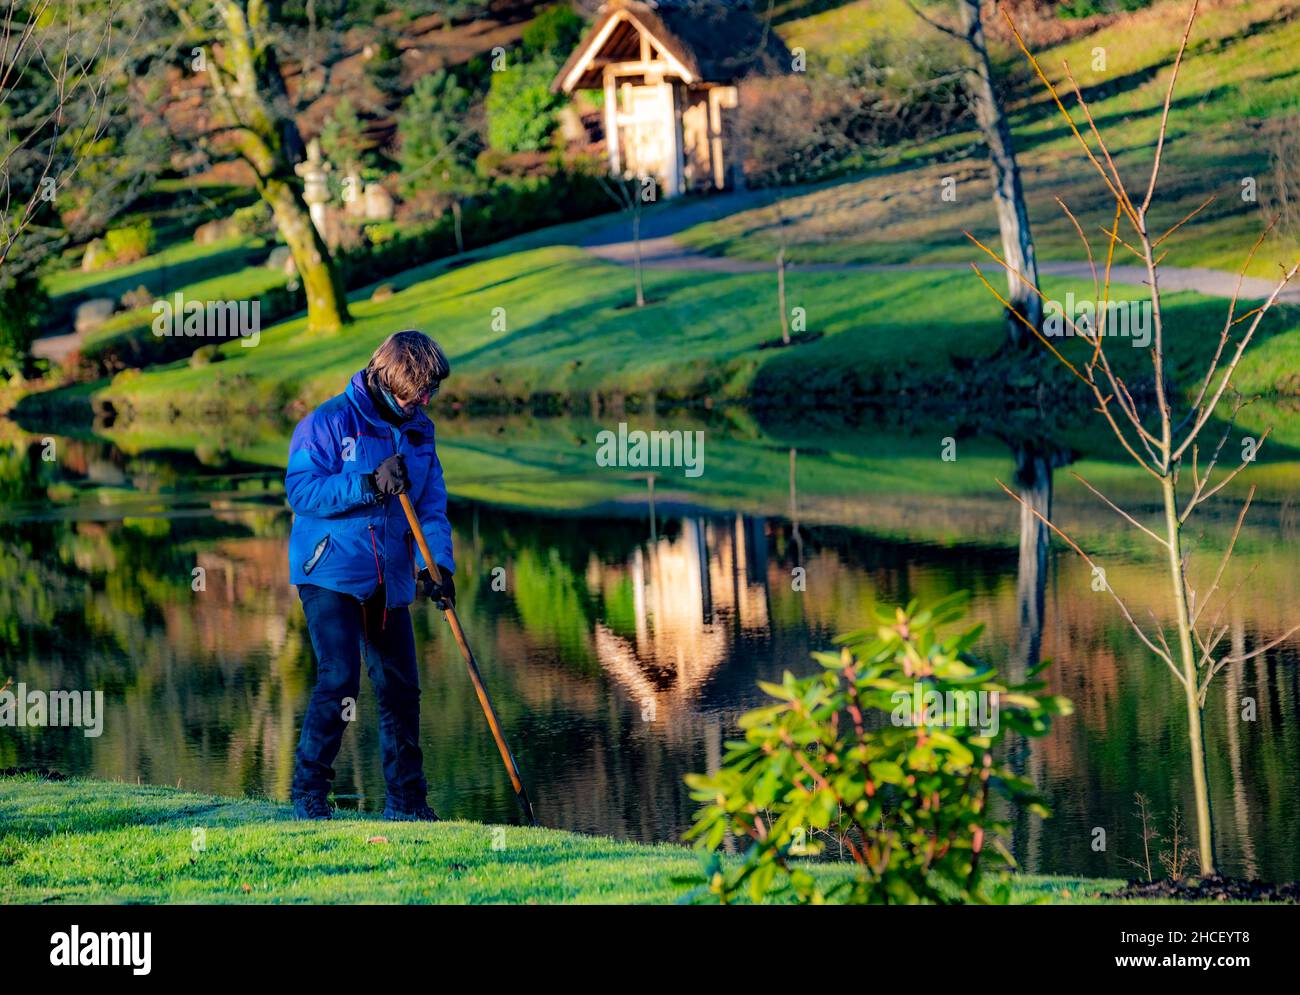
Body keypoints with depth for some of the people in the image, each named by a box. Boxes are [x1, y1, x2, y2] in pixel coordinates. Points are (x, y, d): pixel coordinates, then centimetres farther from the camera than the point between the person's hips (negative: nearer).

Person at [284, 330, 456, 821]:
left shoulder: (419, 431, 10)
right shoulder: (330, 422, -8)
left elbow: (431, 505, 6)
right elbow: (300, 490, -15)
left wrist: (437, 562, -10)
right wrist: (368, 485, -24)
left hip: (390, 581, 6)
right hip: (331, 573, -6)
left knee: (401, 688, 6)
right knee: (339, 678, -15)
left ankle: (406, 800, 17)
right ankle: (308, 789, 0)